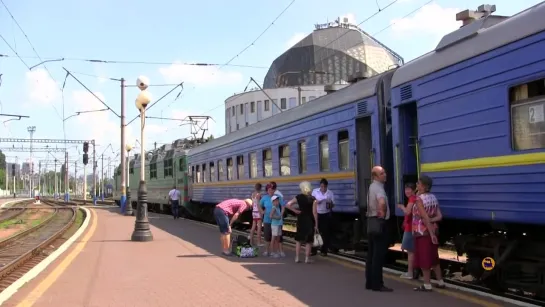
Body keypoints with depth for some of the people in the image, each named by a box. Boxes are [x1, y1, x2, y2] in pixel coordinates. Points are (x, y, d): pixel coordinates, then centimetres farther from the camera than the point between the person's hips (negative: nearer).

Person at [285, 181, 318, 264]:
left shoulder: (299, 197, -4)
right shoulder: (313, 199, -11)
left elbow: (288, 205, -9)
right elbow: (314, 213, -13)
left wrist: (295, 210, 0)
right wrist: (316, 224, -7)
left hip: (301, 220, 2)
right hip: (310, 221, -2)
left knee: (298, 240, 13)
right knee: (308, 241, 6)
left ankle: (297, 258, 11)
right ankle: (307, 258, 6)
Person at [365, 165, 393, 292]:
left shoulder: (372, 187, 15)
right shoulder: (378, 187, -16)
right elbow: (382, 202, -37)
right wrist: (383, 213, -22)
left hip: (371, 221, 10)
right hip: (378, 223, -10)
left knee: (371, 254, 12)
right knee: (379, 254, -6)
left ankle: (369, 282, 17)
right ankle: (377, 284, -3)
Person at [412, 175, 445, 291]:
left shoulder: (419, 199, -17)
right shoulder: (433, 198, 8)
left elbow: (425, 218, -21)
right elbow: (439, 216, 2)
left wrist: (431, 234, -20)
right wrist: (430, 221, -8)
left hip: (422, 232, -8)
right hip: (432, 230, 8)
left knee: (423, 259, -1)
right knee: (433, 258, 16)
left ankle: (427, 285, 3)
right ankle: (440, 282, 21)